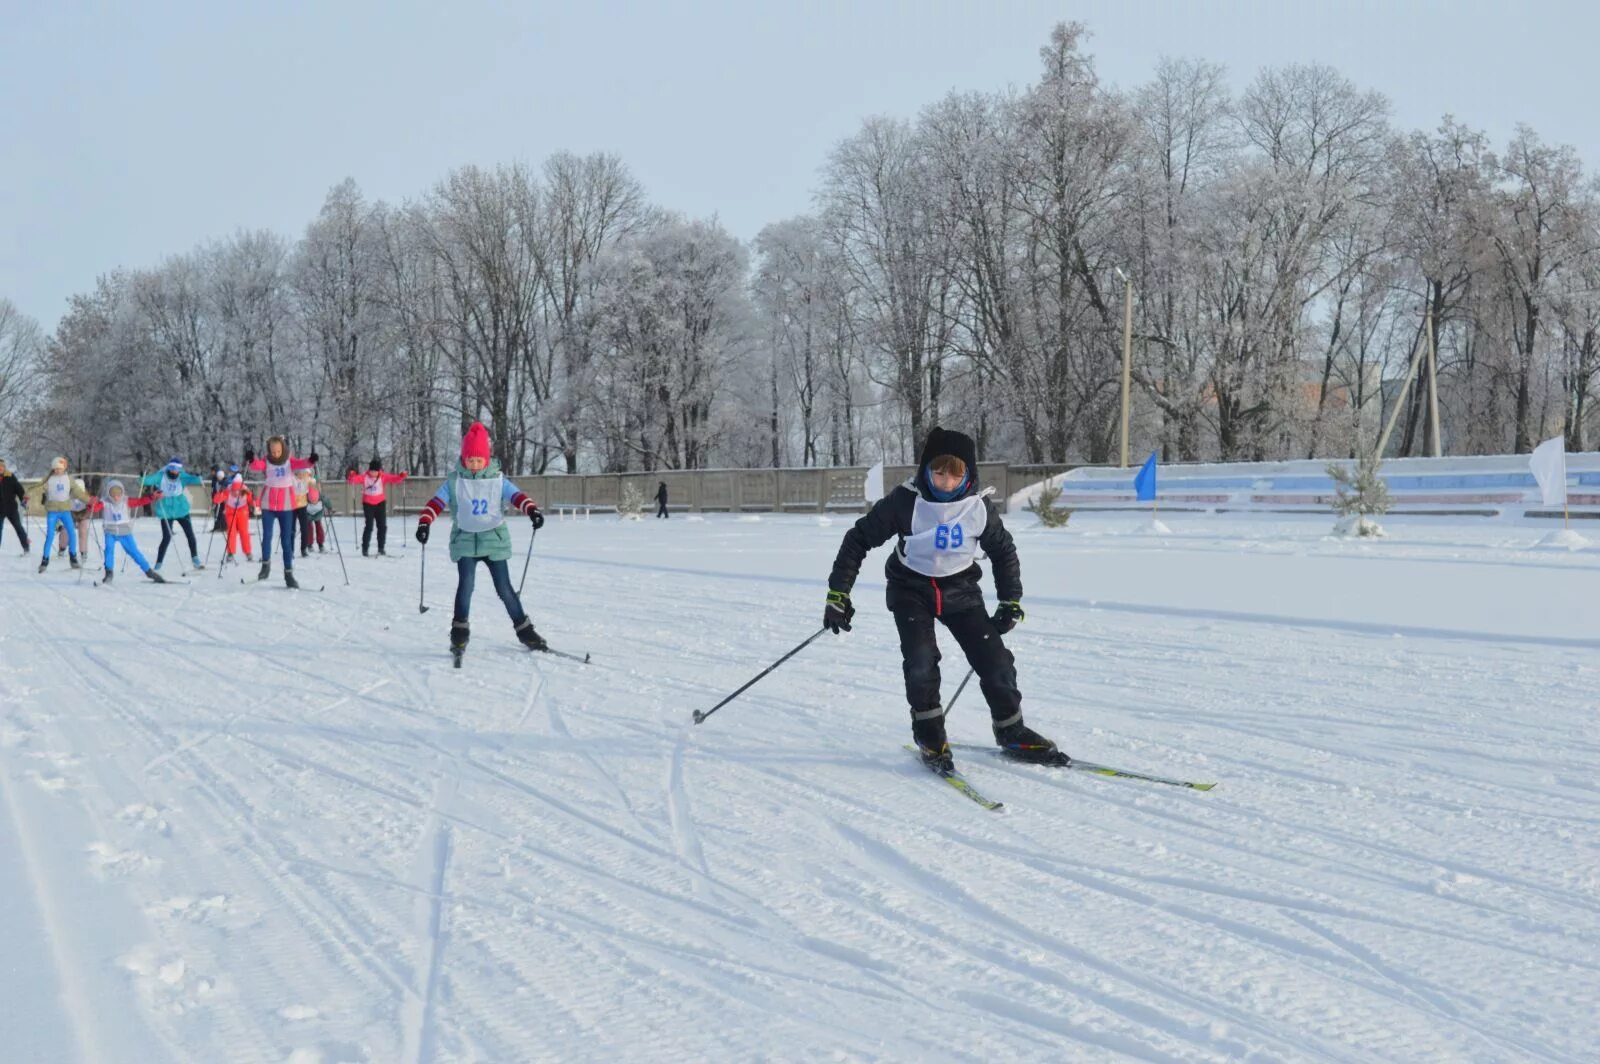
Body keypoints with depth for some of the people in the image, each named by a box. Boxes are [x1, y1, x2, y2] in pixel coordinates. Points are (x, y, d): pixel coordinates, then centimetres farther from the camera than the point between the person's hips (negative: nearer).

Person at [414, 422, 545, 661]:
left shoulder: (498, 480, 0)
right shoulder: (454, 481, 0)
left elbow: (516, 496, -11)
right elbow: (436, 502, -6)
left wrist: (532, 511, -30)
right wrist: (424, 523, -22)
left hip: (494, 540, 0)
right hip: (465, 540, 0)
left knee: (505, 589, 2)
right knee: (465, 585, -13)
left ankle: (524, 630, 14)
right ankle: (459, 632, -1)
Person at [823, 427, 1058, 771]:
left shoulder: (979, 507, -13)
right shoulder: (906, 501, -21)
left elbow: (1003, 552, 6)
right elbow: (859, 539, -12)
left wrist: (1011, 601, 5)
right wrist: (838, 594, -14)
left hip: (960, 590, 2)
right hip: (912, 590, -2)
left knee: (995, 661, -5)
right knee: (921, 663, -21)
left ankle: (1012, 733, 17)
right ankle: (930, 739, 1)